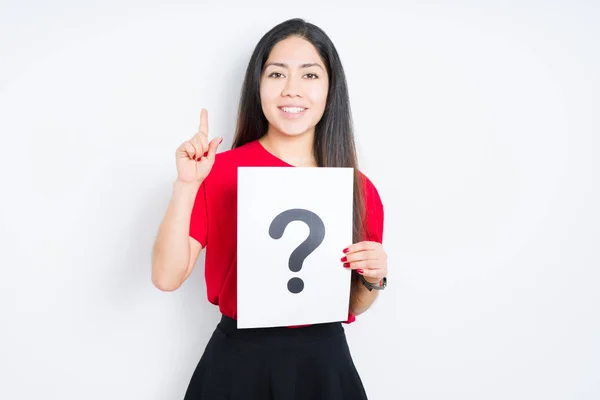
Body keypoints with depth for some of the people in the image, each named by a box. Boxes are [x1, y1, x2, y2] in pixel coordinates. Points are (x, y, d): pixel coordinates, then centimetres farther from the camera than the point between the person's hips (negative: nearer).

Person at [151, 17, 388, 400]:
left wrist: (374, 279, -13)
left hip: (324, 363, 2)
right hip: (238, 360, -1)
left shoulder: (360, 188, -4)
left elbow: (352, 305, 7)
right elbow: (167, 277, -14)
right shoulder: (220, 171, -10)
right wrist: (186, 184, -22)